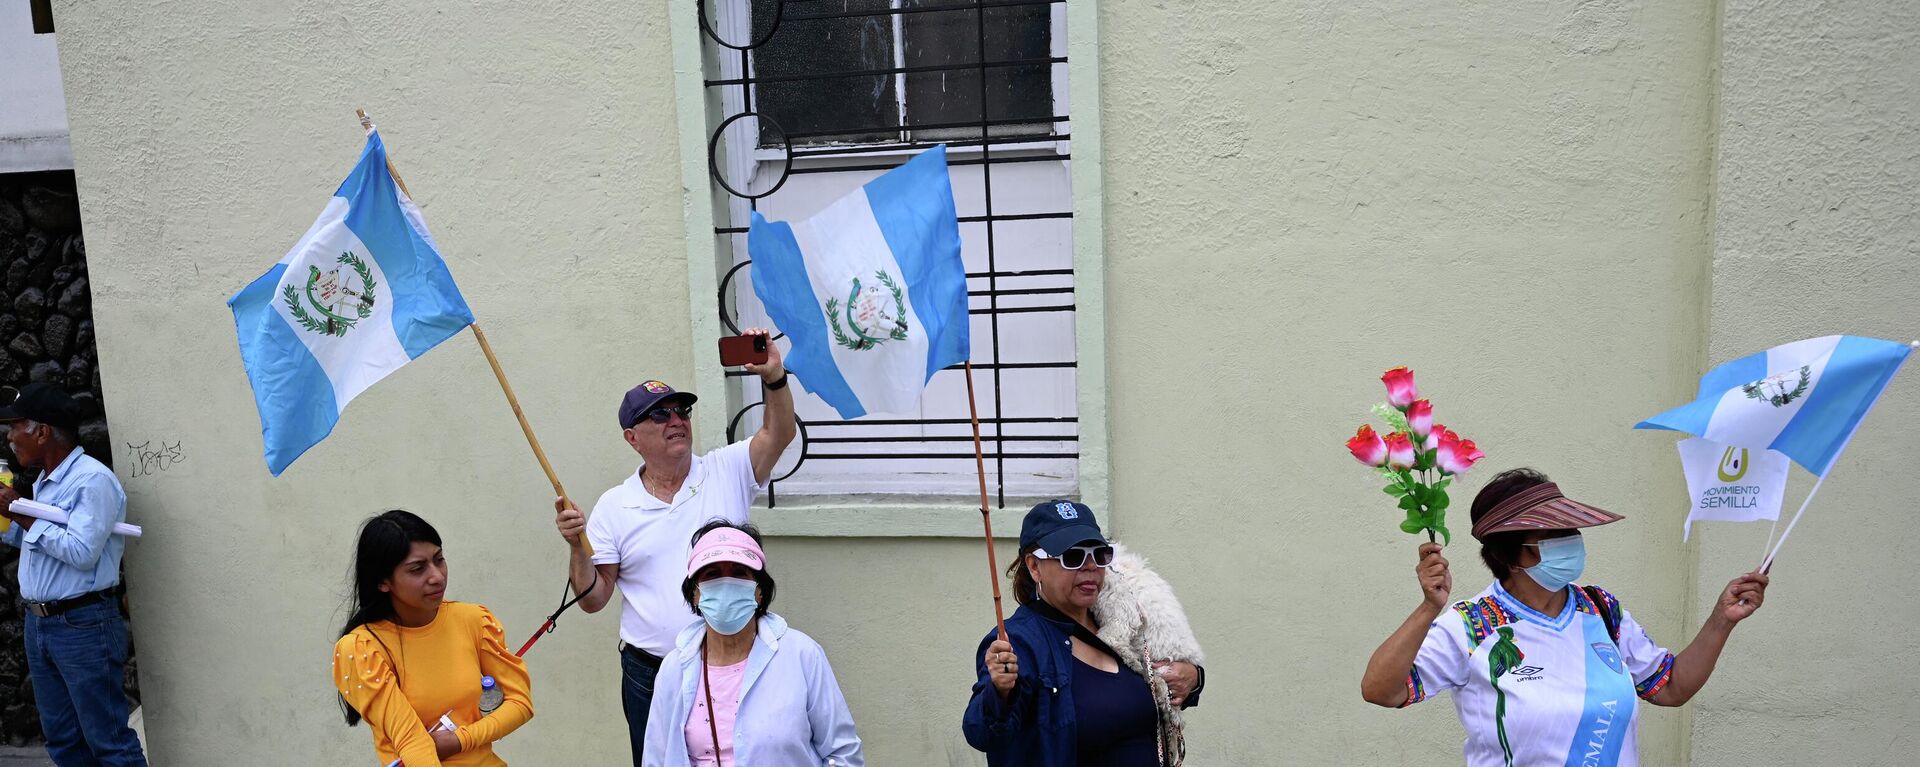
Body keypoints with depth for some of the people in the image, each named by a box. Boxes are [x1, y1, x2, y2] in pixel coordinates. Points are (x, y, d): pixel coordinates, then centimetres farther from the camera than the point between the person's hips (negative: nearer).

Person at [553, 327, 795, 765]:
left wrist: (774, 377, -29)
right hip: (650, 674, 1)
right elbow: (592, 599, 1)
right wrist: (578, 547, -16)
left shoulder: (727, 472, 1)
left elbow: (779, 433, -13)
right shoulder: (613, 507, 0)